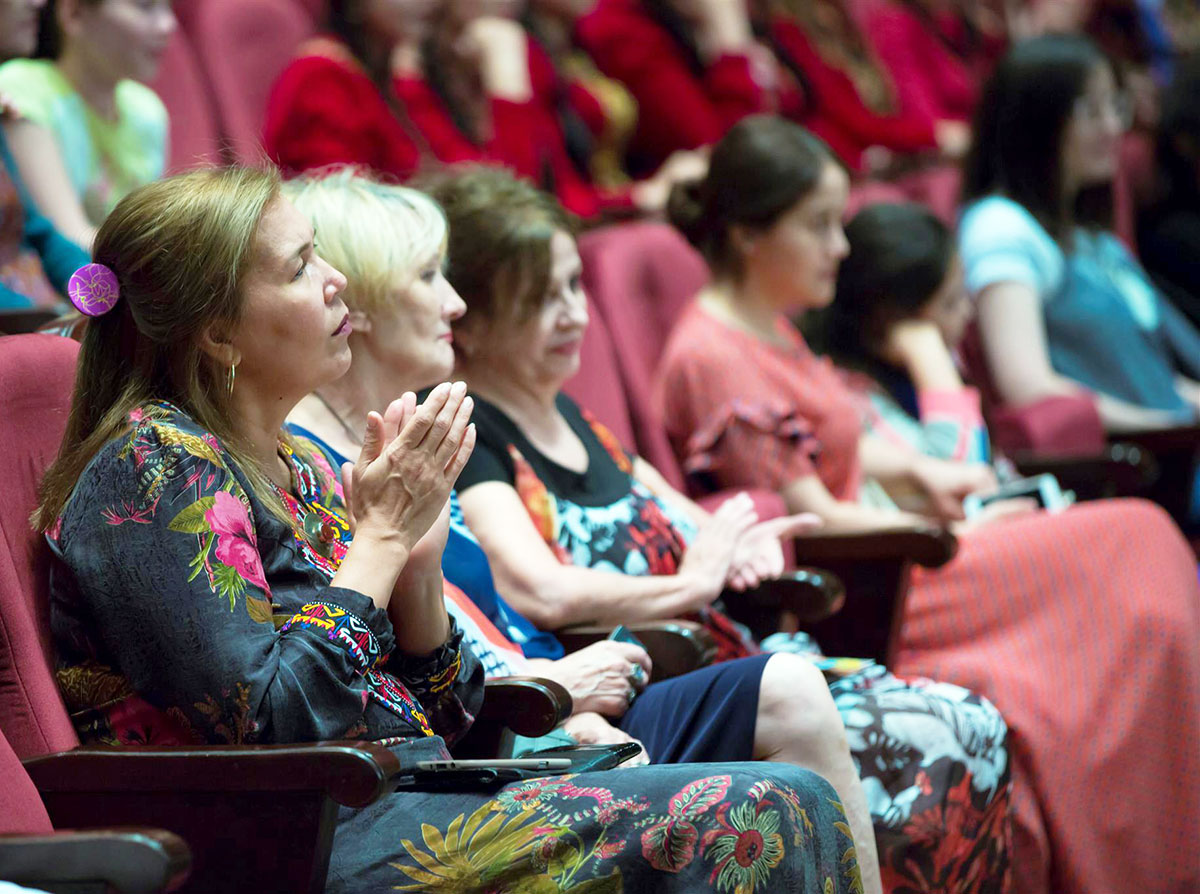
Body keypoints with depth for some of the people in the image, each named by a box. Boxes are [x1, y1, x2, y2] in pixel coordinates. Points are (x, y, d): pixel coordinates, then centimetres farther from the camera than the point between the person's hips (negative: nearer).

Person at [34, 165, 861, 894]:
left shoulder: (297, 471, 16)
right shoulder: (154, 469, -10)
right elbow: (267, 723, -20)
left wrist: (420, 557, -1)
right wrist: (380, 536, -11)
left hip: (399, 802, 9)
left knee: (788, 805, -6)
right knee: (757, 815, -19)